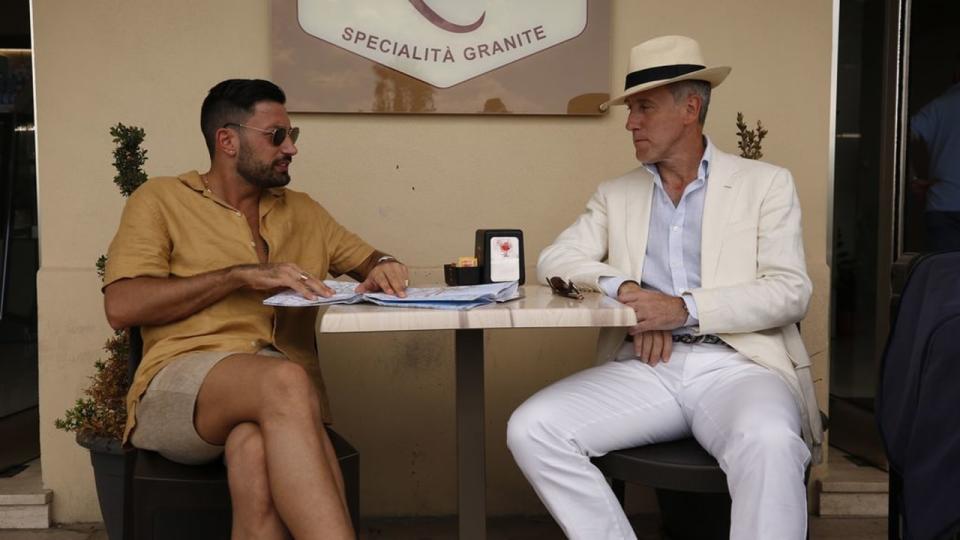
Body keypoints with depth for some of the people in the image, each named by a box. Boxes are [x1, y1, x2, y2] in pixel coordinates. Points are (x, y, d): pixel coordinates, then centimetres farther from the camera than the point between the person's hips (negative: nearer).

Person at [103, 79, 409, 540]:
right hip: (181, 384, -2)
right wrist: (242, 274, -7)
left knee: (257, 449, -37)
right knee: (285, 380, -37)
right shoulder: (160, 200, 11)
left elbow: (367, 260, 32)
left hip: (279, 389, 3)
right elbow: (121, 306, -2)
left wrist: (382, 269, 5)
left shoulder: (302, 212, 23)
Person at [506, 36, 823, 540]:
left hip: (735, 365, -3)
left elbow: (790, 291, -2)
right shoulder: (616, 195, 18)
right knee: (530, 428, -20)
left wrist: (686, 308, -17)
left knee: (768, 443, -37)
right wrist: (624, 288, -11)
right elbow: (554, 260, 10)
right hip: (645, 369, 4)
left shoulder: (765, 183, 8)